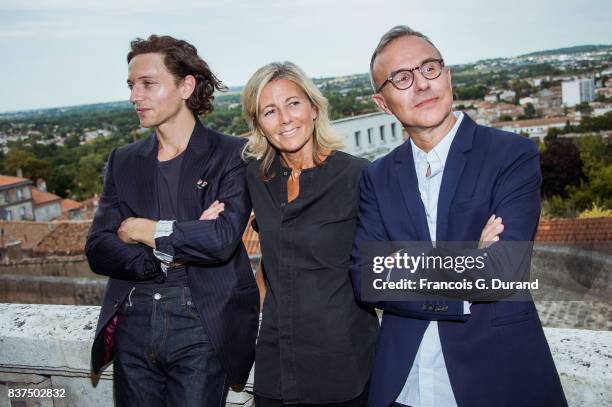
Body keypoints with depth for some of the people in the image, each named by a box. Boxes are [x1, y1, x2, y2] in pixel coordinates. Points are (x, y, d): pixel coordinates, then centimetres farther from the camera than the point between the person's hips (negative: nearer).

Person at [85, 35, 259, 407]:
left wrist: (142, 230, -7)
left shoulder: (232, 154, -4)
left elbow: (222, 239, -18)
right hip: (132, 325, 4)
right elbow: (98, 250, 1)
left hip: (201, 330, -4)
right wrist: (172, 251, -13)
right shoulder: (123, 161, 10)